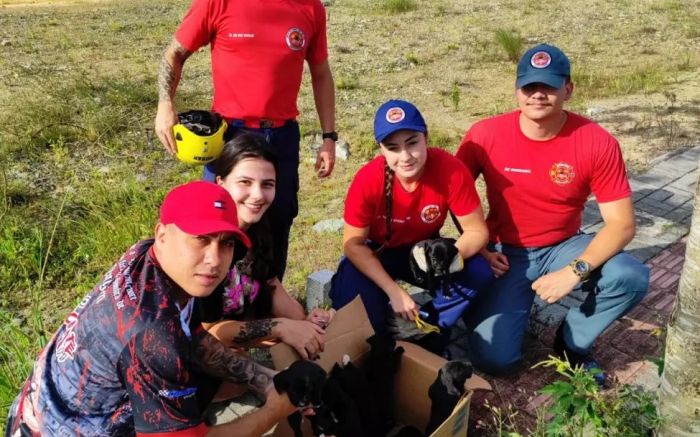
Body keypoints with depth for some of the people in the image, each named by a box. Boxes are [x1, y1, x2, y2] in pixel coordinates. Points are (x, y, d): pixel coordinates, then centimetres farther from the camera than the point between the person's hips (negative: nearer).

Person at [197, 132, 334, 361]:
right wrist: (279, 327, -27)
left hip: (242, 344, 7)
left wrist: (304, 322, -13)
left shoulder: (257, 225, -5)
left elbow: (270, 285, 5)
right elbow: (204, 331, -24)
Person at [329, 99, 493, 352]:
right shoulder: (369, 179, -29)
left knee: (479, 275, -25)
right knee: (357, 300, -32)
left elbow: (477, 231, -20)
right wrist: (394, 291, -29)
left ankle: (433, 343, 1)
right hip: (376, 253, -1)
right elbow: (353, 243, -20)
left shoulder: (451, 170, -28)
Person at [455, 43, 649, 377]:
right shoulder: (486, 134, -15)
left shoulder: (597, 142, -16)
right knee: (493, 359, -16)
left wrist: (574, 272, -28)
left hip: (563, 247, 1)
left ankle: (572, 341, 1)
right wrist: (477, 247, -12)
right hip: (506, 253, -1)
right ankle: (515, 307, 20)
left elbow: (622, 223, -15)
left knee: (632, 278, -28)